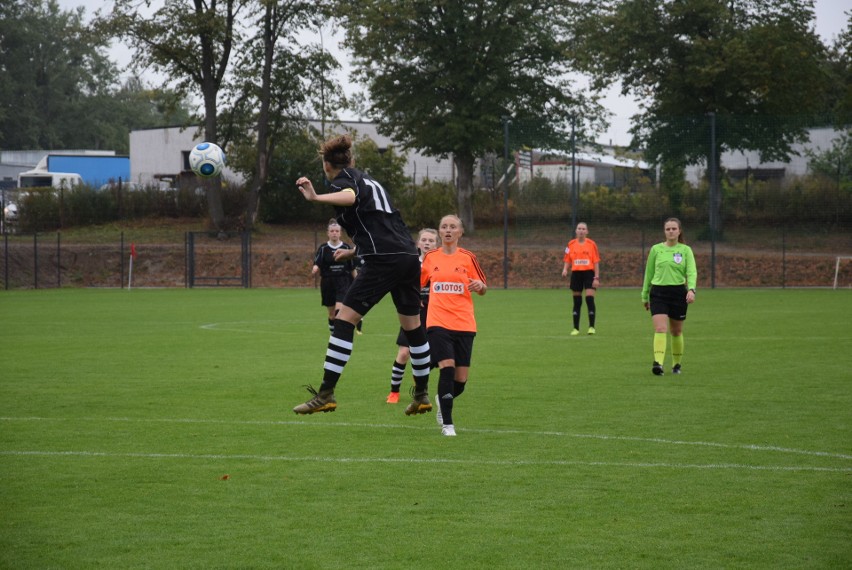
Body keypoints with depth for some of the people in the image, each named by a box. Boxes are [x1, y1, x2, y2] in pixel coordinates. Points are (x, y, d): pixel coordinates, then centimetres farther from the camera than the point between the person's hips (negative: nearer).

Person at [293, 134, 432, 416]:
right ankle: (422, 395, 26)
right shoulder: (369, 180, 27)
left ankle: (326, 395, -12)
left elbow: (350, 196, -24)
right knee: (412, 326, 17)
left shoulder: (341, 180, 2)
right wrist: (354, 251, 49)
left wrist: (316, 197, -37)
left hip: (383, 260, -8)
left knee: (344, 320, -7)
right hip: (409, 255, 8)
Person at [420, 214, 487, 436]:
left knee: (461, 380, 1)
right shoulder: (430, 257, 6)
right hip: (438, 322, -1)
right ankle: (447, 424, -8)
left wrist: (480, 286, -15)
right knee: (447, 367, -19)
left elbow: (483, 289, 8)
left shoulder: (468, 258, 3)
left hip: (464, 324, 1)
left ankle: (443, 401, 37)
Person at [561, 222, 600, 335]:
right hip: (576, 274, 2)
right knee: (577, 301, 6)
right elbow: (567, 260, 11)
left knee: (590, 298, -12)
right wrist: (565, 269, -10)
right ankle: (576, 328, 13)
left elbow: (596, 262, -1)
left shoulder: (591, 244, -1)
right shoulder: (571, 244, 5)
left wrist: (596, 278, -7)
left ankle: (591, 327, -4)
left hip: (589, 273, -2)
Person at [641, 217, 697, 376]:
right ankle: (658, 363, -26)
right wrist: (645, 296, 16)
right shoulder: (656, 249, 6)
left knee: (676, 332, 10)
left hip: (678, 292, 0)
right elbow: (649, 273, 13)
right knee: (660, 329, -16)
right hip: (658, 292, 0)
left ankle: (677, 364, 26)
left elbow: (692, 272, -6)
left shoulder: (685, 250, 3)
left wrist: (691, 290, -24)